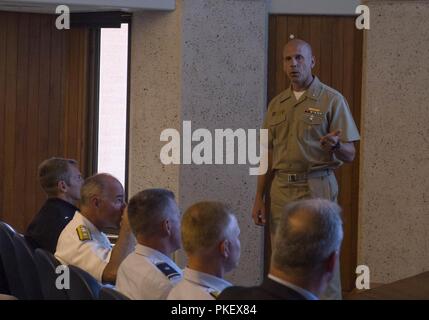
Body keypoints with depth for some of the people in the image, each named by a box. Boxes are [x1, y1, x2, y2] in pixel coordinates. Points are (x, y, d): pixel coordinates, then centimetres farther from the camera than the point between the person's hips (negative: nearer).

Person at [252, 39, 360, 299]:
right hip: (281, 190, 5)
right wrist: (259, 197, 9)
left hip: (317, 189, -5)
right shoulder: (277, 104, 12)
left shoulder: (332, 100, -4)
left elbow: (349, 155, -7)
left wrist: (335, 144, -29)